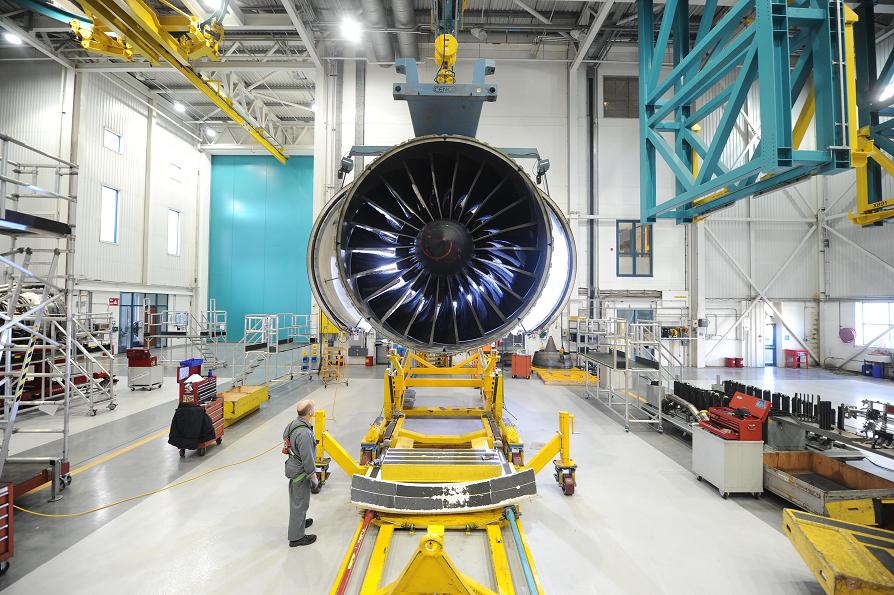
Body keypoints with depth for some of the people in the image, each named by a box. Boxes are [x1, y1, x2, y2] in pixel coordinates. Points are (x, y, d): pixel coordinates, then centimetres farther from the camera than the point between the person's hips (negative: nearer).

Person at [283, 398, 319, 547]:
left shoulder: (294, 423, -5)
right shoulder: (304, 433, -34)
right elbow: (307, 459, -28)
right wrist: (314, 477, -14)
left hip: (292, 467, 9)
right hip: (300, 473, -9)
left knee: (296, 499, 27)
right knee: (300, 503, 7)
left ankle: (299, 522, 48)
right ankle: (296, 537, 21)